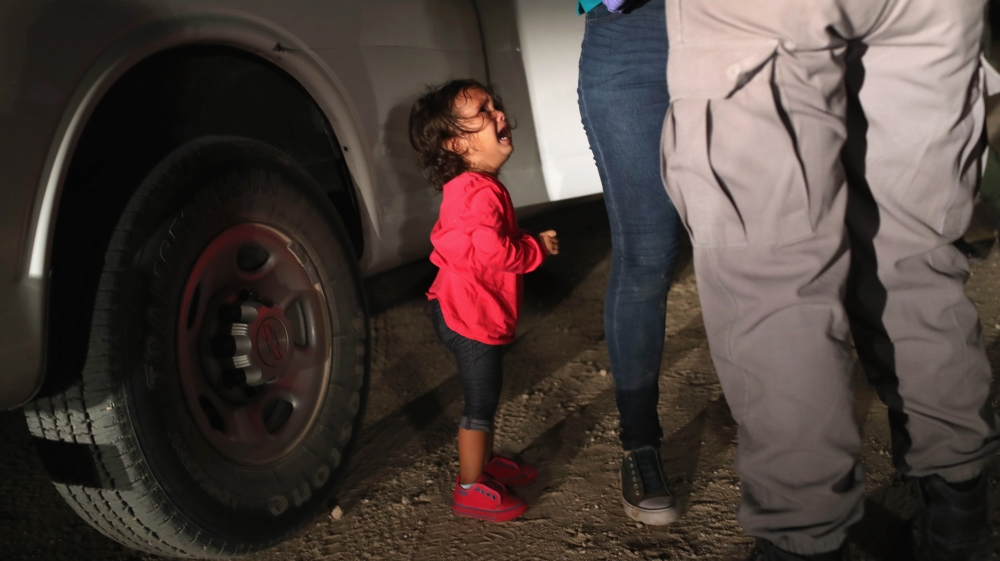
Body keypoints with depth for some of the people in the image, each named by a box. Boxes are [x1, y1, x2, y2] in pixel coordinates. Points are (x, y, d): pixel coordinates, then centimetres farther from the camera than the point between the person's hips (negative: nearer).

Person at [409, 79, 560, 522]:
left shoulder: (468, 186, 11)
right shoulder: (481, 192, -24)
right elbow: (497, 252, -31)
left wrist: (529, 242, 7)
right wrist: (538, 247, -17)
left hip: (464, 309, 11)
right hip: (470, 314, -11)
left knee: (485, 393, 23)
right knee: (481, 400, 1)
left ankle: (484, 464, 40)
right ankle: (470, 489, 14)